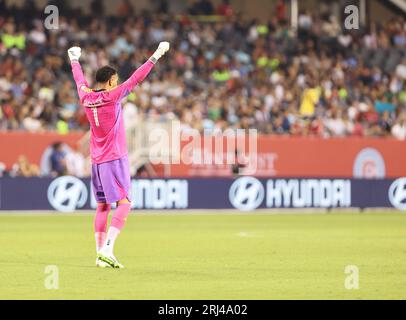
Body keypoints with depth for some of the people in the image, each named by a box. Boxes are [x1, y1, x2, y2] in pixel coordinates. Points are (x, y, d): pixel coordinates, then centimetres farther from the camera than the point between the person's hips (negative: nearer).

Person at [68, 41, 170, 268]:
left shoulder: (86, 98, 5)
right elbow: (136, 78, -11)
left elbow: (80, 80, 24)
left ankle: (101, 253, 8)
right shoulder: (112, 96, -11)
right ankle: (107, 249, -21)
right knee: (124, 204, -8)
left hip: (97, 160, 7)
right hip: (115, 158, -7)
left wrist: (75, 59, 42)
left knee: (102, 206, 10)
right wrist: (157, 55, -6)